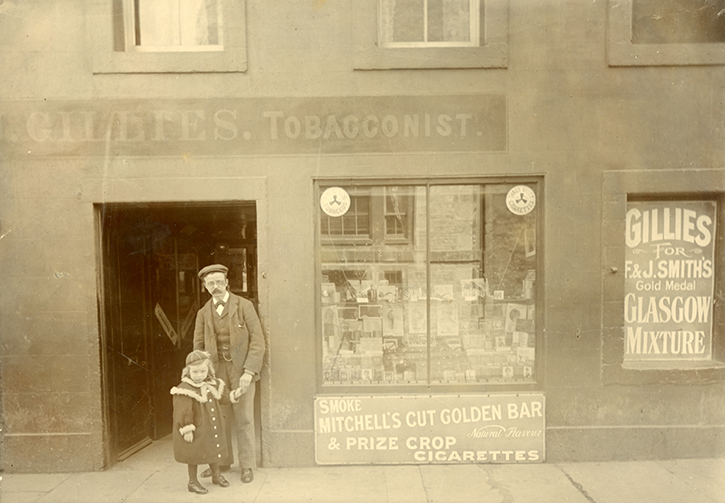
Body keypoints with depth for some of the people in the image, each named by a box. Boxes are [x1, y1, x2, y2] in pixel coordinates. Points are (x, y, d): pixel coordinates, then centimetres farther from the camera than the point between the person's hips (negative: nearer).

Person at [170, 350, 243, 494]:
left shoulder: (213, 385, 0)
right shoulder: (185, 389, -21)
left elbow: (221, 398, 16)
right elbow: (183, 413, -21)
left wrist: (233, 395, 4)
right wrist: (187, 430, -21)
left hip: (212, 428, 6)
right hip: (196, 430, -6)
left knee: (214, 450, 20)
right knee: (194, 455, 8)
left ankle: (216, 475, 41)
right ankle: (192, 482, 27)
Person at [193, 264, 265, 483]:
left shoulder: (244, 306, -4)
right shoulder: (203, 313, 8)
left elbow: (258, 341, -8)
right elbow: (198, 346, 11)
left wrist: (249, 371, -16)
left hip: (241, 370, -3)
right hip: (216, 371, 3)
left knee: (243, 419, 3)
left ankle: (247, 465, 18)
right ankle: (222, 461, 28)